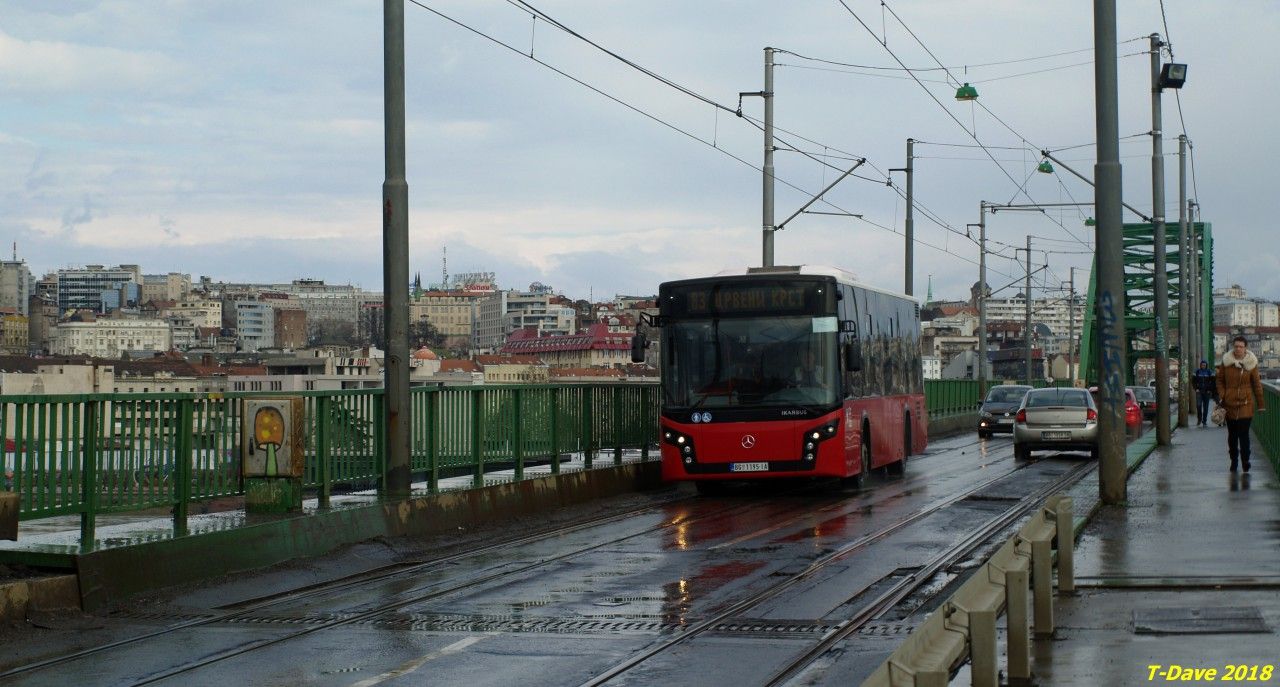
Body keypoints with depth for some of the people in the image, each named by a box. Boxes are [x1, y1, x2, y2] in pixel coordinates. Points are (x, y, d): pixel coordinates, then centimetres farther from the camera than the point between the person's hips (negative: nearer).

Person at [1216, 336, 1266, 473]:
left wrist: (1261, 404, 4)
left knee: (1243, 435, -10)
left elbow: (1257, 384, 5)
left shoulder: (1251, 364, -1)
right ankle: (1233, 460, 26)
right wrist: (1221, 396, -2)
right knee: (1232, 435, 12)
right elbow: (1220, 380, 11)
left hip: (1246, 404, -2)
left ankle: (1245, 465, -6)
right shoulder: (1226, 362, 2)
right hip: (1229, 404, 2)